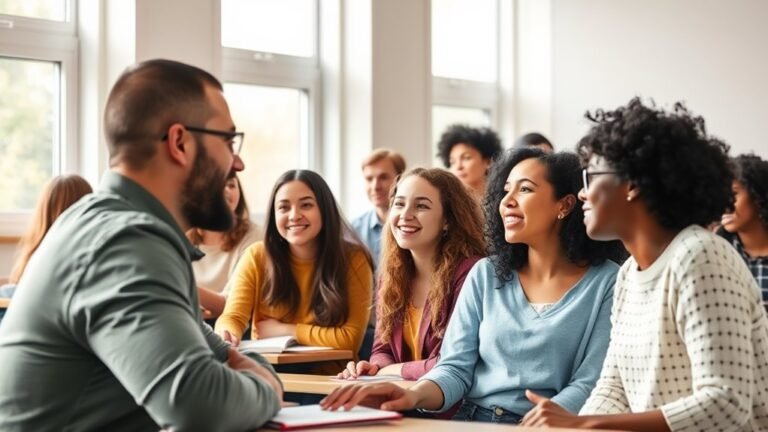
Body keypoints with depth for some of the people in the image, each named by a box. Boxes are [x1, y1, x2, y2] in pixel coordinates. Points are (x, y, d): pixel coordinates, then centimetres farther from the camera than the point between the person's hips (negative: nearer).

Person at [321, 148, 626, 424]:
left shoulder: (606, 282, 1)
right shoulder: (485, 275, 12)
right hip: (472, 421, 3)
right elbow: (456, 367, 4)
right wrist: (415, 395, -17)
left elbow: (589, 383, -6)